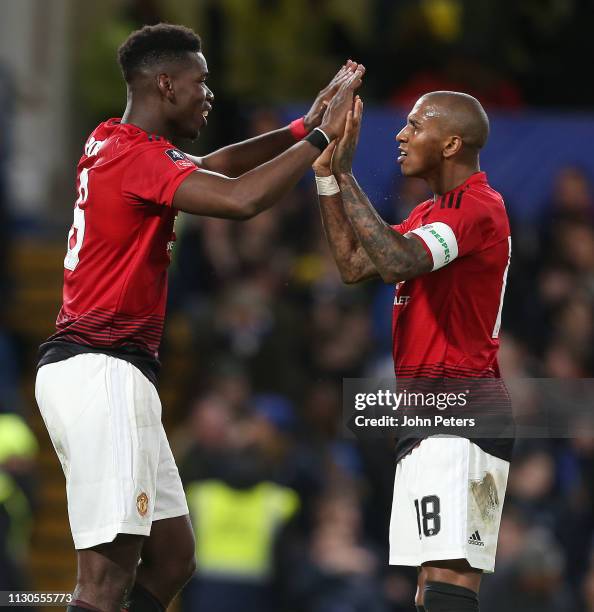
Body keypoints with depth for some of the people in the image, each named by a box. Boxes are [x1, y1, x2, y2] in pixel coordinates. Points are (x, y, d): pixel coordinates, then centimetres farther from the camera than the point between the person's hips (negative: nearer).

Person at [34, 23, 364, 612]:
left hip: (85, 364, 10)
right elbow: (241, 199, -26)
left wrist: (304, 126, 22)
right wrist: (321, 136, -14)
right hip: (102, 370, -10)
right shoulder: (137, 154, -13)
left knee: (172, 557, 12)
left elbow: (217, 166, 31)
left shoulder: (110, 144, 17)